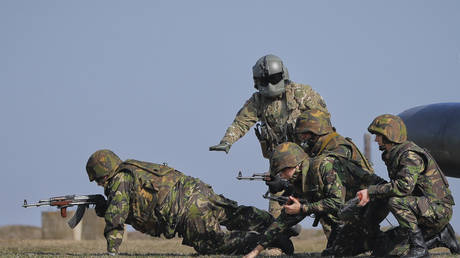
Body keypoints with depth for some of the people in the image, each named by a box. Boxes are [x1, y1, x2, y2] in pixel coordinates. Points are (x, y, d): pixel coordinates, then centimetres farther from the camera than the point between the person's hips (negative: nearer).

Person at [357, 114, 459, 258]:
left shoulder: (410, 155, -20)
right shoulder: (392, 156, 11)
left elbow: (404, 186, -33)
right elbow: (396, 185, 15)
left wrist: (371, 192, -27)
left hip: (439, 209, -10)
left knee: (395, 202, -30)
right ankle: (442, 235, 21)